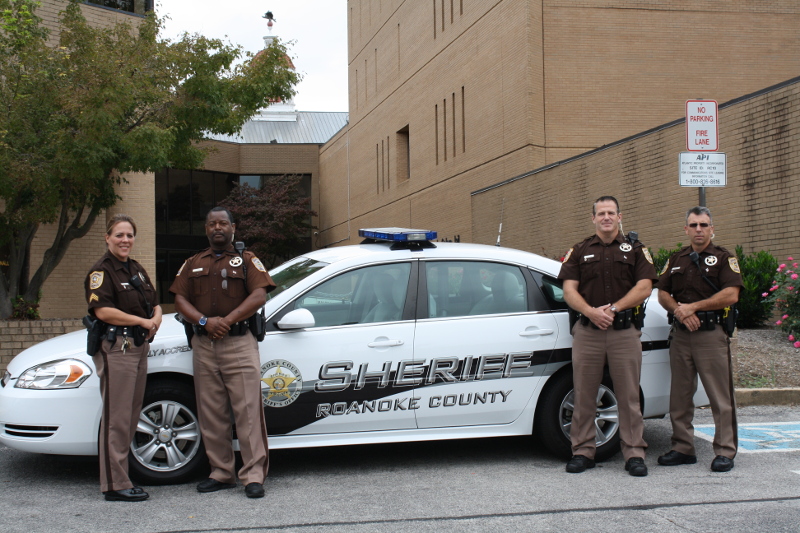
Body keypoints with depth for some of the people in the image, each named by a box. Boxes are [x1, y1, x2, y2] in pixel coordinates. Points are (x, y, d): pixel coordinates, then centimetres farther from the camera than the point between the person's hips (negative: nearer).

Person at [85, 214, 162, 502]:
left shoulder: (136, 269, 18)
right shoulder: (101, 271, -8)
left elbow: (154, 303, 22)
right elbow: (103, 311, -19)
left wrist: (156, 318, -1)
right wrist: (143, 321, -14)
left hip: (139, 346, 9)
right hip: (115, 348, -9)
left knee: (131, 416, 12)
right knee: (117, 418, -8)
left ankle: (121, 477, 20)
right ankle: (115, 485, -4)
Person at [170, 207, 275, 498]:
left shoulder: (247, 260, 9)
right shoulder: (193, 264, 18)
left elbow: (259, 295, -6)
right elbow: (180, 300, 7)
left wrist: (228, 320, -16)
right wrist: (205, 321, -11)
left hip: (239, 344, -4)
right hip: (203, 346, 4)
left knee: (248, 410, -8)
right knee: (211, 413, 5)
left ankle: (254, 475, -6)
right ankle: (221, 472, 14)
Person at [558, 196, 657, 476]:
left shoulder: (635, 249, 9)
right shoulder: (579, 251, 12)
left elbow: (644, 287, 0)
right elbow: (569, 290, 3)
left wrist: (613, 309, -11)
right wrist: (592, 312, -14)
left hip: (625, 330, -1)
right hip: (587, 331, 1)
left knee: (628, 395, 1)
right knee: (584, 394, 4)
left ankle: (634, 453, 7)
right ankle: (583, 451, 12)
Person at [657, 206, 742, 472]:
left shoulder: (724, 258, 1)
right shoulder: (676, 260, 16)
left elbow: (731, 295, -11)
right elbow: (662, 293, 12)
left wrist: (693, 307, -12)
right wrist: (679, 310, -9)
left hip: (712, 333, -5)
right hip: (680, 334, 5)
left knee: (721, 397, -3)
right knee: (680, 395, 8)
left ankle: (725, 452, 3)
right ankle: (683, 448, 17)